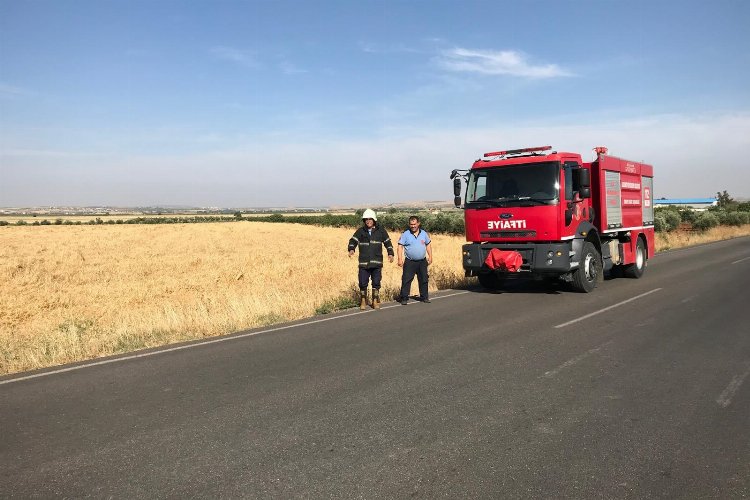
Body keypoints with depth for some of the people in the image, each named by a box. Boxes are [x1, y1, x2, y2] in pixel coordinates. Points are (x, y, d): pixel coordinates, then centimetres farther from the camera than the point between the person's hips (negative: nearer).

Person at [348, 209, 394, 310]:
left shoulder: (380, 231, 7)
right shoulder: (360, 231, 6)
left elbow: (388, 242, 13)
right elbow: (353, 240, -1)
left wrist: (390, 253, 2)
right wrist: (351, 249, -21)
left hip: (377, 263, 0)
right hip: (364, 262, 0)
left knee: (376, 282, 4)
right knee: (363, 283, 0)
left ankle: (375, 301, 17)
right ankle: (363, 301, 15)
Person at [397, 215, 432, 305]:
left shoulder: (424, 233, 7)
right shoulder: (405, 234, -4)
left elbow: (428, 245, 16)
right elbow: (400, 246, -6)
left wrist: (430, 257, 9)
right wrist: (400, 259, -14)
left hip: (422, 261, 3)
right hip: (410, 262, -3)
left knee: (424, 280, 10)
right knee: (406, 280, -7)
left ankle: (424, 297, 22)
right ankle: (404, 298, 0)